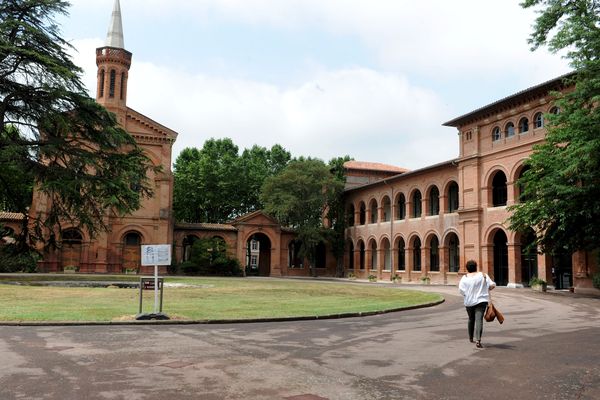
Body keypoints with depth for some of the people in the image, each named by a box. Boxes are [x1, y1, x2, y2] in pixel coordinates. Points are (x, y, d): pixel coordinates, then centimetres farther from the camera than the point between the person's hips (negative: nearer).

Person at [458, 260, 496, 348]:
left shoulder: (464, 278, -2)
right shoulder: (483, 275, 0)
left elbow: (461, 289, -13)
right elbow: (492, 285, -6)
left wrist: (467, 294, 7)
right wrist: (487, 289, 14)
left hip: (469, 302, 2)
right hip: (481, 301, -2)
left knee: (471, 319, 21)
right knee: (479, 320, -10)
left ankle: (471, 338, 37)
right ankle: (478, 340, -25)